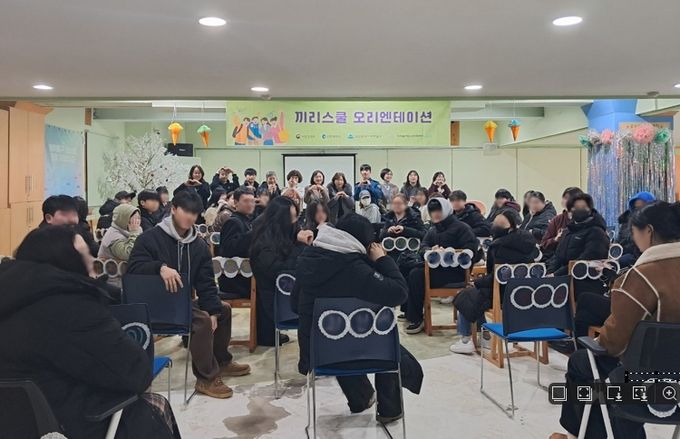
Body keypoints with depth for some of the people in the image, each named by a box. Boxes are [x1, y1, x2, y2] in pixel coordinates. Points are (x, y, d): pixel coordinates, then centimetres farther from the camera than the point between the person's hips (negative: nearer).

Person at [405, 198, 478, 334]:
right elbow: (423, 247, 8)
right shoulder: (432, 230, 19)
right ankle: (412, 316, -5)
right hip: (436, 267, 8)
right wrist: (431, 250, -17)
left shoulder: (460, 227, -3)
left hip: (455, 271, -8)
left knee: (417, 276, -21)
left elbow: (471, 247, -16)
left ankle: (417, 320, -9)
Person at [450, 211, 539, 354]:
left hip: (503, 293, -8)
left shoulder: (499, 246, -24)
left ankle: (466, 340, 19)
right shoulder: (528, 239, 0)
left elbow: (495, 277, -23)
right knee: (476, 293, 26)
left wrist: (477, 282, -4)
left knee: (465, 296, 14)